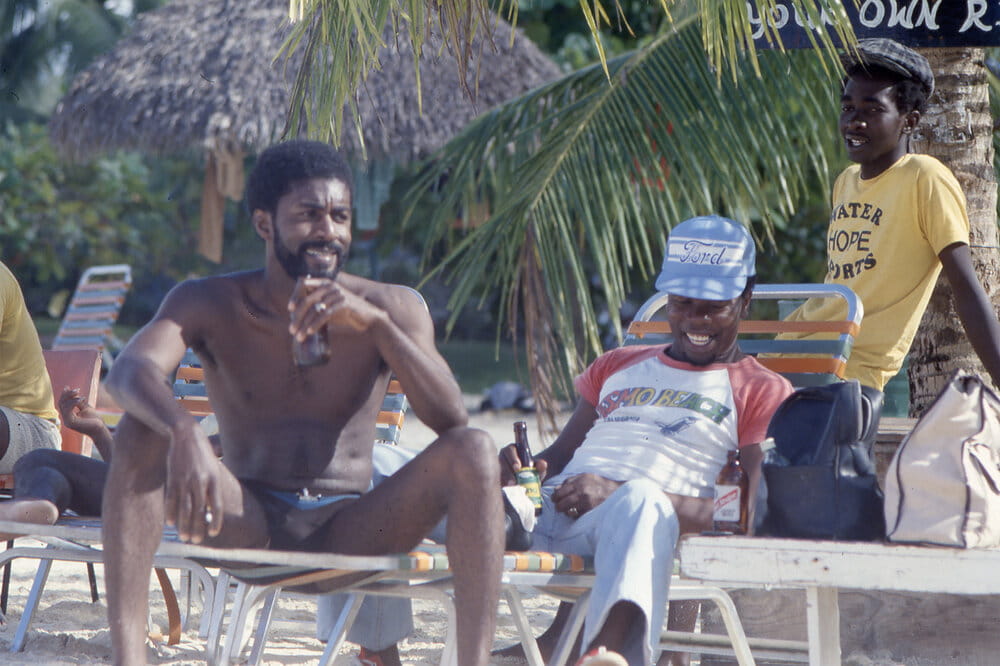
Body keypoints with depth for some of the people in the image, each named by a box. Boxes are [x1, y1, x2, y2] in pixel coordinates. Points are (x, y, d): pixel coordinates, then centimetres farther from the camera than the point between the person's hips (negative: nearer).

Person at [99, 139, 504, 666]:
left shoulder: (391, 307, 2)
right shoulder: (211, 304, 0)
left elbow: (450, 419, -13)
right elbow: (128, 372, -21)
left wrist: (376, 323, -27)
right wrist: (185, 433, -44)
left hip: (348, 527, 0)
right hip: (246, 522, 0)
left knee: (474, 450, -23)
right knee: (141, 429, -24)